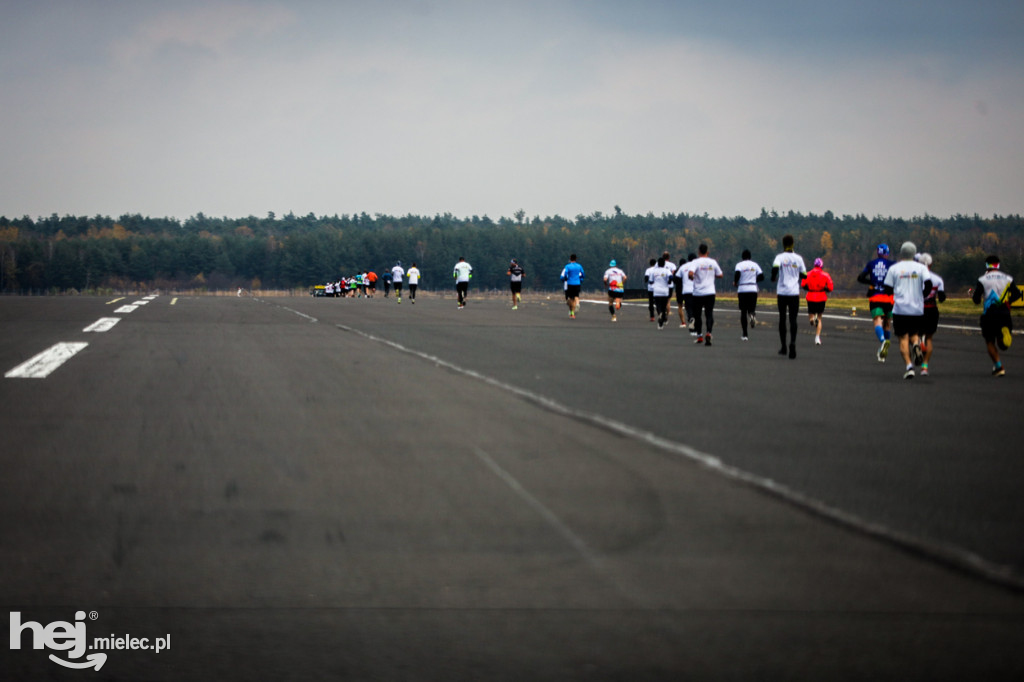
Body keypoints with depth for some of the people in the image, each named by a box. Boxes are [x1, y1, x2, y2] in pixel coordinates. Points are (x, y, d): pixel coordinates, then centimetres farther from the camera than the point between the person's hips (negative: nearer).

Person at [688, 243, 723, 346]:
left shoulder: (696, 262, -7)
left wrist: (692, 278, 0)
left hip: (698, 293, -2)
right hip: (710, 292, 2)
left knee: (697, 315, 12)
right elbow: (720, 275, 11)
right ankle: (708, 333, -22)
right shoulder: (713, 262, 4)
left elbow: (690, 273, -22)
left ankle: (699, 336, 17)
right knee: (709, 314, -1)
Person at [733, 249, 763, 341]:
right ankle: (752, 315, -27)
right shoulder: (755, 265, 6)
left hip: (742, 290, -2)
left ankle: (745, 334, 5)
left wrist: (735, 282, 0)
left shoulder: (739, 265, -2)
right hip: (753, 290, 2)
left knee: (743, 312, 7)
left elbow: (737, 274, -19)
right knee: (751, 309, 13)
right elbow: (761, 277, 2)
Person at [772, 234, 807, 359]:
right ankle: (792, 342, -25)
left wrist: (773, 278, -3)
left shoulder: (780, 257, -3)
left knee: (782, 318, 11)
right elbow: (804, 275, 5)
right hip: (794, 293, 1)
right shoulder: (798, 258, 3)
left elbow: (775, 267, -22)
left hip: (782, 292, -1)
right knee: (793, 319, -1)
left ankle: (783, 347, 15)